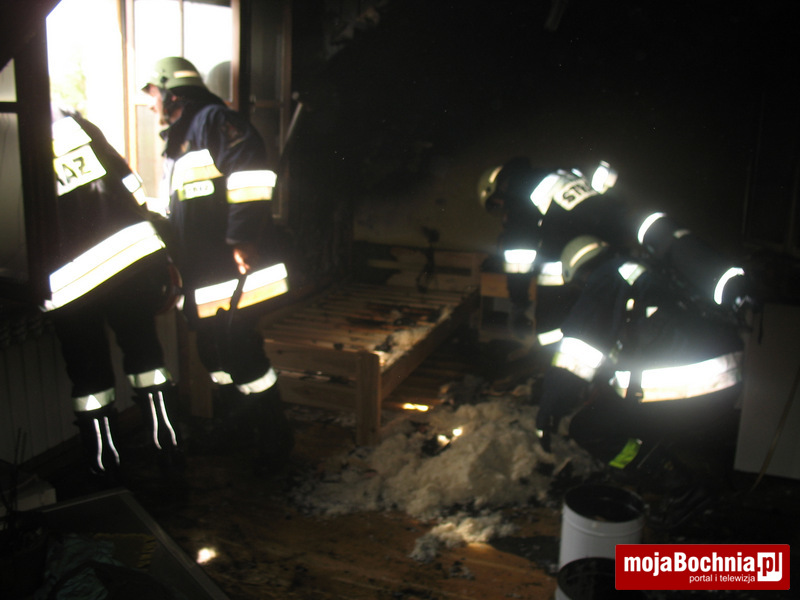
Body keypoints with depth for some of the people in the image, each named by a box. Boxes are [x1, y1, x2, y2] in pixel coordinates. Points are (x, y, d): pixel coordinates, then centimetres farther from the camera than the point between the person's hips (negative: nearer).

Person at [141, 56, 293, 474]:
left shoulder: (215, 121, -7)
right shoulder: (176, 141, 25)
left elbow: (250, 181, -21)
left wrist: (242, 239, -24)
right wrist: (173, 262, 29)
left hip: (230, 268, -10)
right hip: (200, 275, 10)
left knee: (239, 352, -7)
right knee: (213, 352, 15)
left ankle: (274, 439, 7)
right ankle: (239, 427, 31)